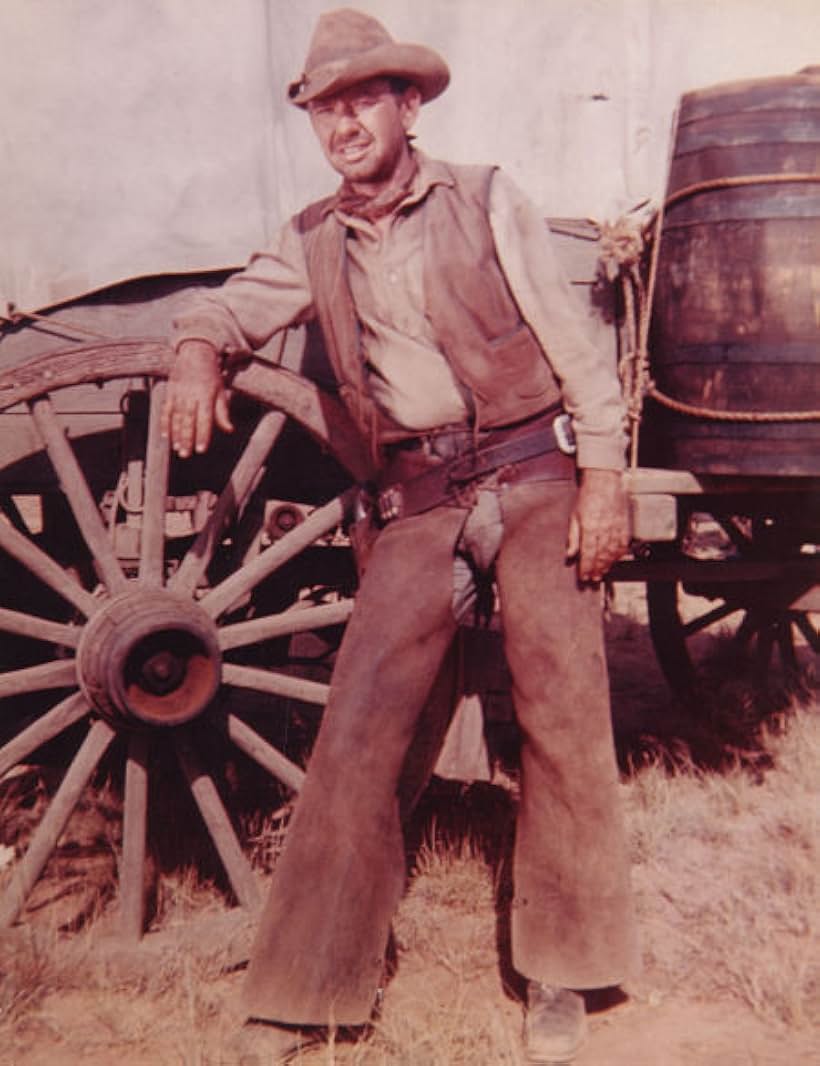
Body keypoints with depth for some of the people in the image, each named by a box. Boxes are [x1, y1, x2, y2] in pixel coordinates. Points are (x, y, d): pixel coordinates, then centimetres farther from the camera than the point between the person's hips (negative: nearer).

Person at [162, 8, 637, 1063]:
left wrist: (603, 475, -6)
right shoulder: (313, 244, 11)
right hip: (417, 502, 2)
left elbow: (572, 343, 1)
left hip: (533, 474, -2)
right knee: (357, 725, -3)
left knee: (563, 710, -4)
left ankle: (557, 977, 13)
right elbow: (229, 305, 15)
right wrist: (197, 355, -10)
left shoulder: (485, 202, 3)